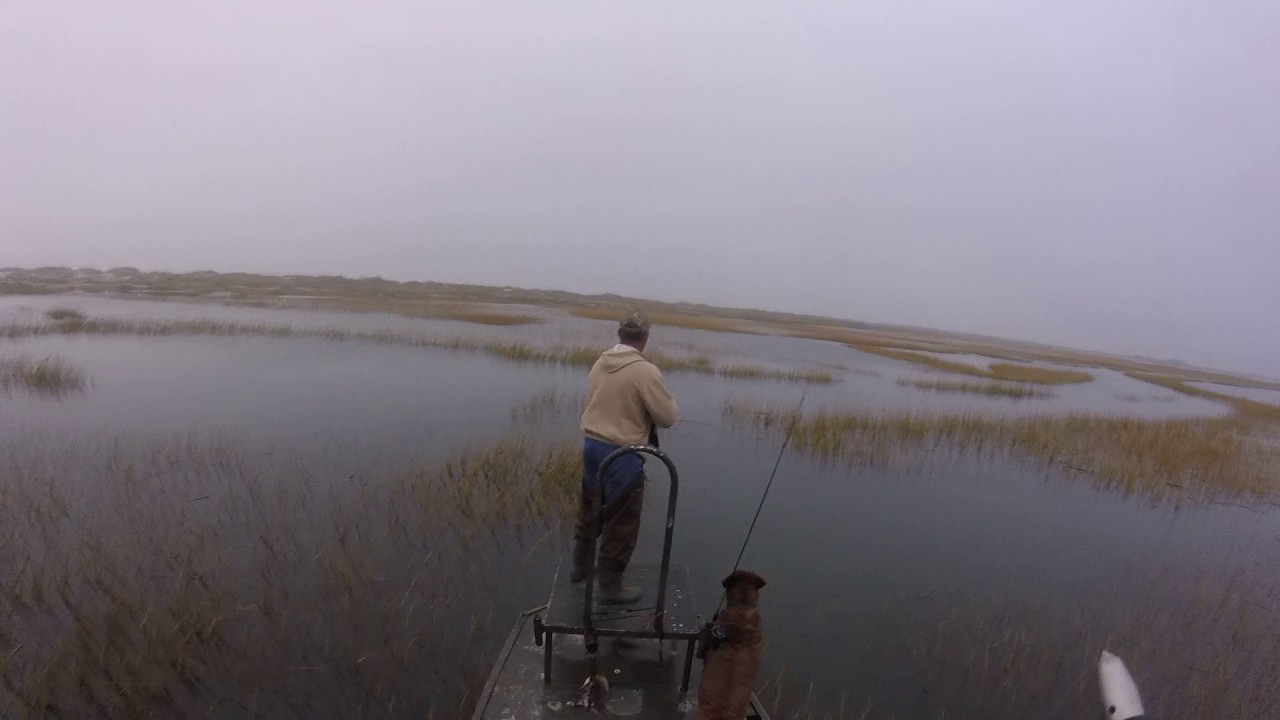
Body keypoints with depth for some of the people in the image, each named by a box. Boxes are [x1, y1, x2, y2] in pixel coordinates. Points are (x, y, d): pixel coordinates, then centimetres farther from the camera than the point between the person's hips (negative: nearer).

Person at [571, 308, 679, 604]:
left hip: (591, 444, 7)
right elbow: (668, 417, -14)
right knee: (621, 523, 9)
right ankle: (611, 586, 22)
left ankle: (581, 565, 42)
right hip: (622, 455, -7)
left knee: (590, 510, 24)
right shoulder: (645, 371, -19)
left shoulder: (599, 363, 2)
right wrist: (666, 401, 7)